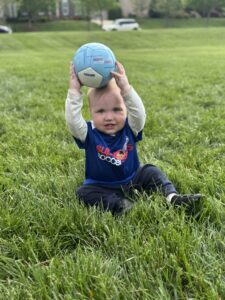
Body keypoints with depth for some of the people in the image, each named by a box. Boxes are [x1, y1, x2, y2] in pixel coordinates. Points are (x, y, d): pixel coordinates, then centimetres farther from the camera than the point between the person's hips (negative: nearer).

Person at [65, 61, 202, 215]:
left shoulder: (129, 129, -9)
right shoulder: (89, 133, -13)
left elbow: (139, 113, -29)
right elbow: (73, 120, -29)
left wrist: (126, 88, -38)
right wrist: (75, 91, -36)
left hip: (133, 180, 2)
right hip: (102, 187, -2)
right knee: (84, 192, -26)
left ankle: (172, 196, -18)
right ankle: (118, 204, -38)